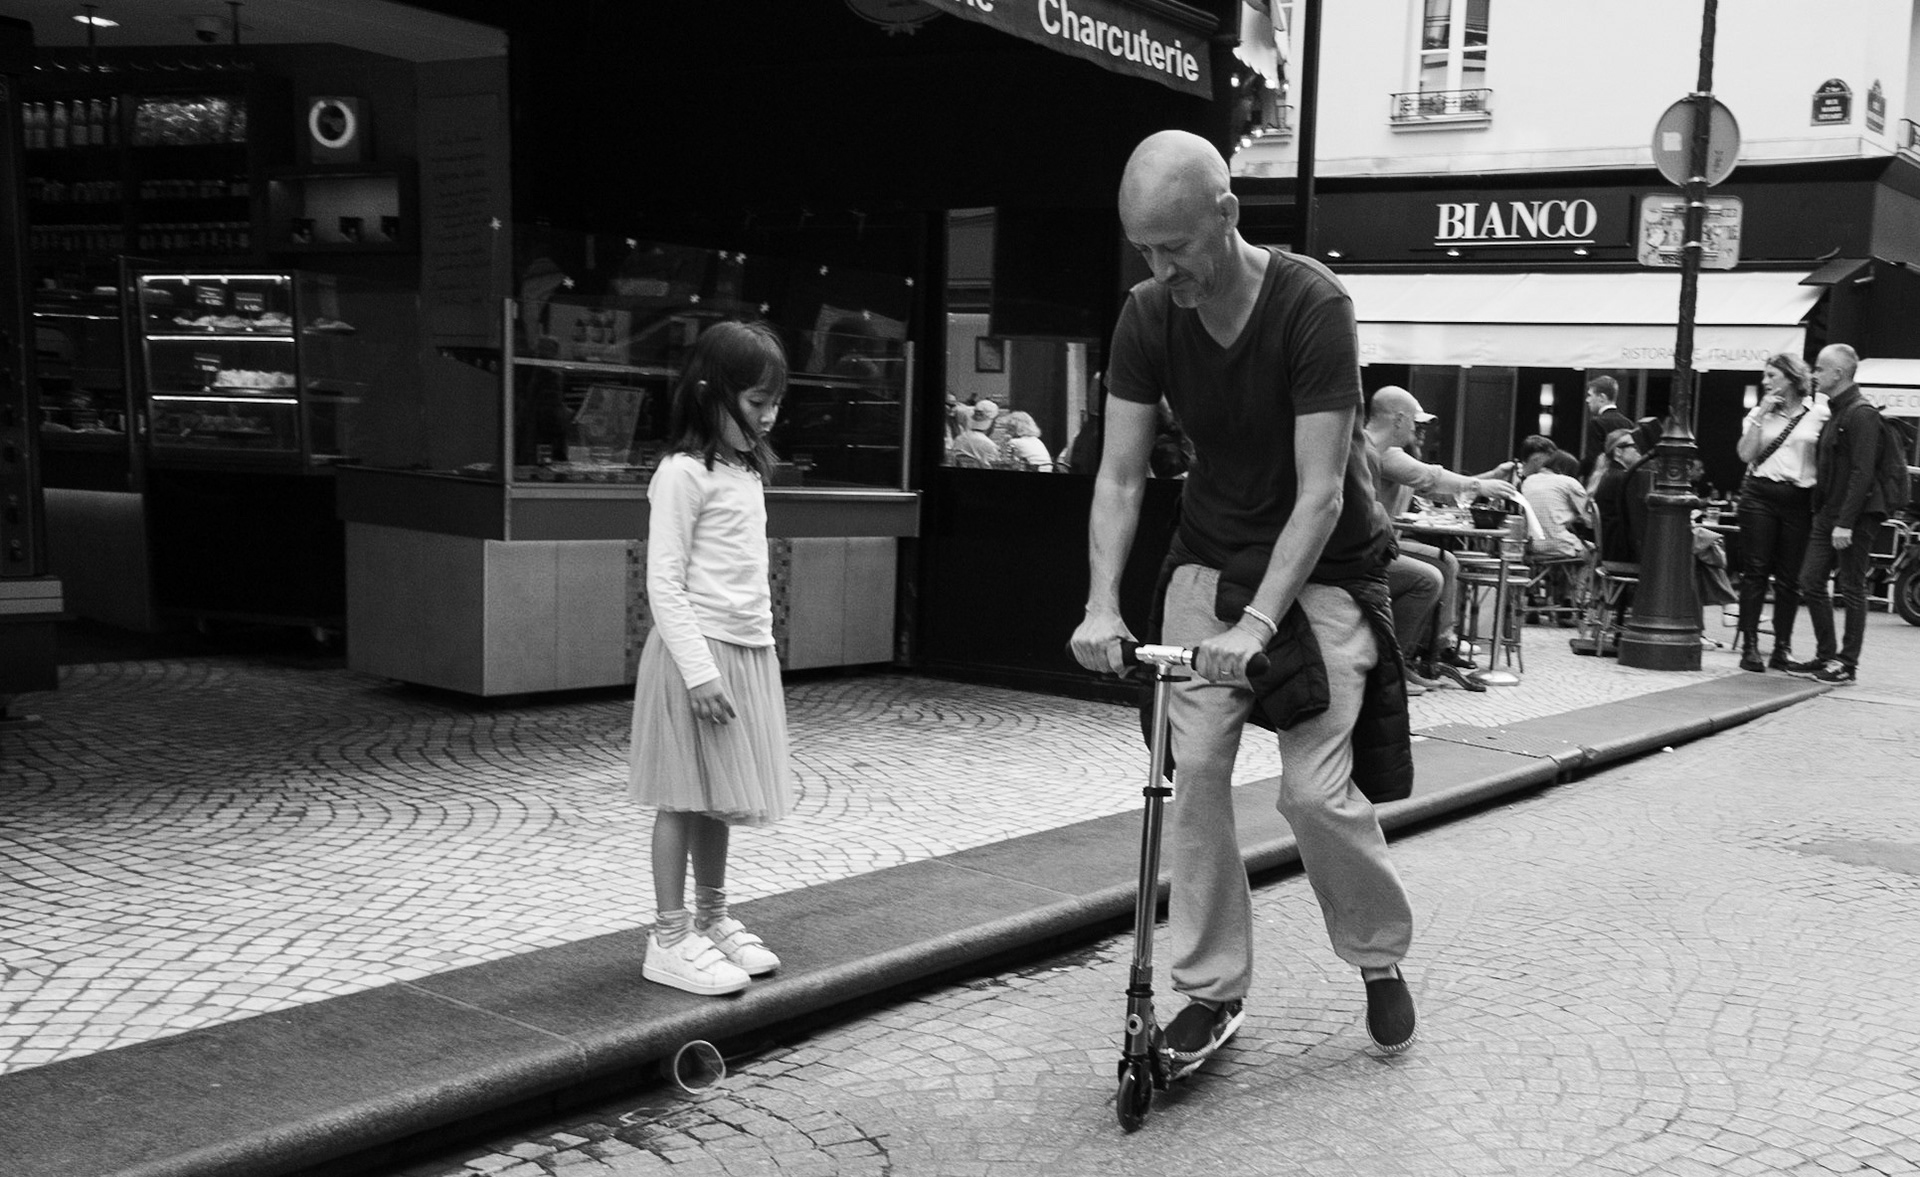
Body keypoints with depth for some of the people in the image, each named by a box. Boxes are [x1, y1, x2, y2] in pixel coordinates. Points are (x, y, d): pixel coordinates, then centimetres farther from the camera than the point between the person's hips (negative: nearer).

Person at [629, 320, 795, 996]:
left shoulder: (747, 469, 13)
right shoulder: (684, 473, -12)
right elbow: (664, 582, -16)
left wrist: (756, 648, 16)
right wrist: (699, 669, -20)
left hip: (749, 649, 8)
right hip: (700, 650, -8)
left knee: (720, 798, 16)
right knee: (685, 797, 0)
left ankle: (712, 921, 28)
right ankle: (670, 940, 9)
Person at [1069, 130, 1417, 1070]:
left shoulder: (1313, 306, -22)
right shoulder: (1148, 317, -9)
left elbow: (1321, 491, -26)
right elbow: (1119, 476, -10)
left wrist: (1259, 622, -35)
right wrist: (1101, 605, -24)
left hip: (1319, 570, -4)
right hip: (1208, 563, 4)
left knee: (1316, 790, -9)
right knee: (1194, 774, -5)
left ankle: (1381, 955, 19)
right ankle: (1211, 991, 9)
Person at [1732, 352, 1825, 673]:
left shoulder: (1819, 414, 4)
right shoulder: (1759, 413, 10)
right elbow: (1745, 454, -2)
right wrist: (1760, 416, -7)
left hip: (1799, 500, -1)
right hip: (1760, 494, 1)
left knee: (1789, 577, 3)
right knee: (1755, 571, -4)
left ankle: (1782, 646, 11)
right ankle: (1749, 645, -2)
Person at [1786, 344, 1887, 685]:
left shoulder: (1862, 413, -13)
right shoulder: (1833, 412, 16)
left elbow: (1862, 472, -20)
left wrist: (1846, 522, -24)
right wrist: (1821, 512, 12)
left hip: (1855, 515, -9)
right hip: (1828, 512, 9)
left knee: (1851, 589, -1)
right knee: (1810, 582, 7)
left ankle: (1847, 663, 7)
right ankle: (1825, 656, 16)